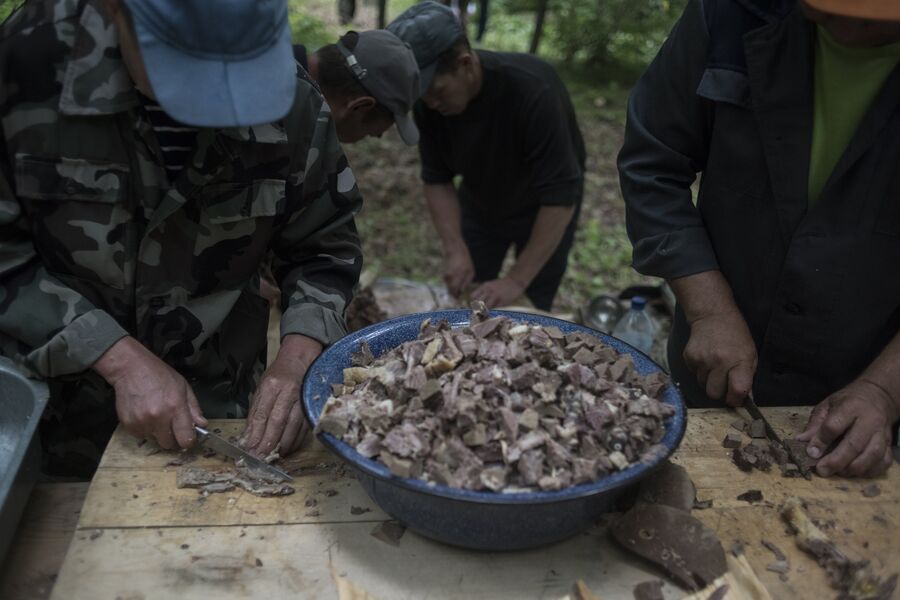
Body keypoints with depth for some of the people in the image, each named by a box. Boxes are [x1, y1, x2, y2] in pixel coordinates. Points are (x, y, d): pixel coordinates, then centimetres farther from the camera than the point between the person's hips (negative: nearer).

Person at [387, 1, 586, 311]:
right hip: (480, 204, 4)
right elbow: (437, 180, -11)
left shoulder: (532, 89, -36)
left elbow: (561, 195, -35)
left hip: (542, 210, -3)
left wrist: (517, 280, -34)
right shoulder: (428, 102, -22)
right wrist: (455, 250, -23)